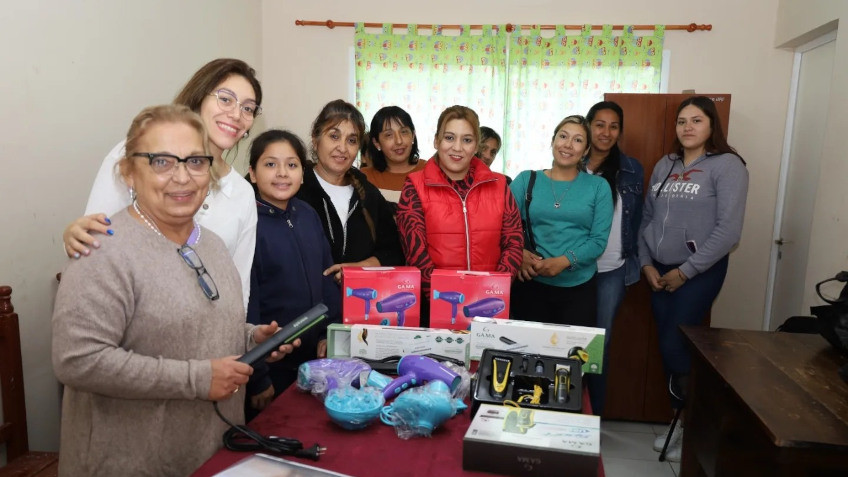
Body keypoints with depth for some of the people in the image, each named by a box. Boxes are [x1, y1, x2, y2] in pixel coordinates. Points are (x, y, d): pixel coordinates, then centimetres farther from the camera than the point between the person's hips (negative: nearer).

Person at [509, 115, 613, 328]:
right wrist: (519, 253, -19)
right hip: (531, 283, 0)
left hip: (579, 287, 0)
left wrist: (564, 261, -17)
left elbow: (599, 239, -3)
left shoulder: (598, 186, 3)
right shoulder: (526, 180, 4)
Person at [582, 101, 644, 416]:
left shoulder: (631, 170, 3)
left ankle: (593, 416, 22)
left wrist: (634, 263, 6)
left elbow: (636, 220, 8)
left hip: (612, 271, 1)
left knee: (599, 343, 8)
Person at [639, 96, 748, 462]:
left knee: (676, 346, -7)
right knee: (667, 348, 8)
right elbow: (647, 219, 11)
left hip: (700, 272, -5)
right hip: (660, 271, 5)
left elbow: (728, 231, -15)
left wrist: (685, 271, -14)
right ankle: (680, 421, 26)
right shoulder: (664, 166, 9)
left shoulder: (727, 165, -8)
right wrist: (646, 264, 0)